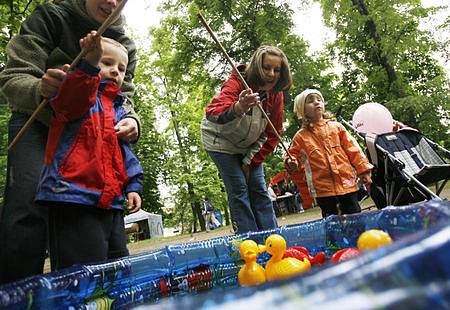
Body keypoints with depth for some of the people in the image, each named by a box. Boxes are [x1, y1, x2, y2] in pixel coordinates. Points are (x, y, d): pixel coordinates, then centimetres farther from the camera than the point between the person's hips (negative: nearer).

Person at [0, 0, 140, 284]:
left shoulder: (125, 45, 0)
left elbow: (124, 98, -4)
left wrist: (130, 120, -30)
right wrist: (40, 90, -41)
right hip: (37, 123, -3)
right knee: (28, 209, -22)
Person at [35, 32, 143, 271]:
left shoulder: (118, 110, 23)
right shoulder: (80, 91, 2)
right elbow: (69, 101, -24)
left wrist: (133, 185, 12)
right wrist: (90, 63, -39)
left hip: (111, 203, 8)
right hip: (73, 199, -8)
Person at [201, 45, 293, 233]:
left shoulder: (276, 94, -10)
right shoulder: (237, 82, -27)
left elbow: (273, 133, -3)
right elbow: (212, 113, -46)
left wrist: (251, 161, -9)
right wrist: (238, 108, -67)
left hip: (248, 146, 5)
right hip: (221, 142, -5)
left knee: (259, 189, 1)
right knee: (239, 189, -12)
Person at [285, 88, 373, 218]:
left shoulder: (336, 127, 7)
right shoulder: (300, 136, 4)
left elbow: (353, 150, 6)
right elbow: (294, 157, 11)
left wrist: (364, 170, 2)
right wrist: (291, 164, -12)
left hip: (347, 183, 1)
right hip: (323, 189, -1)